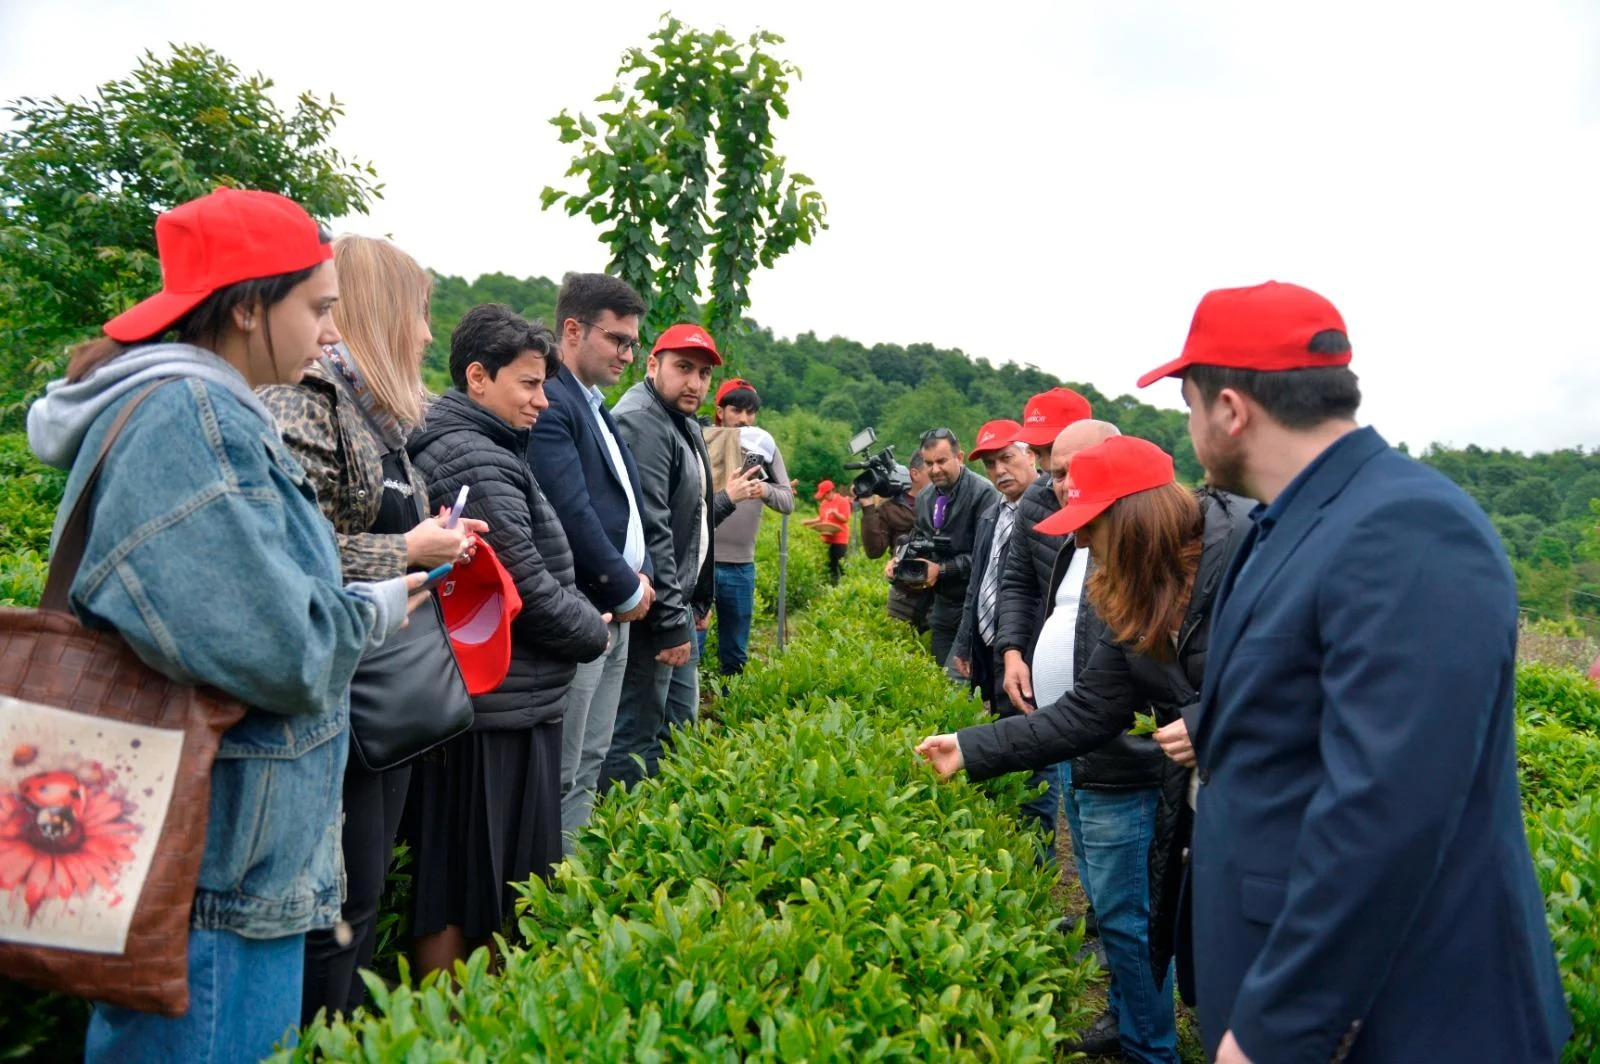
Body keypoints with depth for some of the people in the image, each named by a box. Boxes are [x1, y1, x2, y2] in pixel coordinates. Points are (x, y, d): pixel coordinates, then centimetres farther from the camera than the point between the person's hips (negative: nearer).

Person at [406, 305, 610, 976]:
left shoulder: (446, 447, 14)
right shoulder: (480, 461, -18)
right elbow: (529, 587, -20)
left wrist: (583, 620, 12)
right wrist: (593, 632, -2)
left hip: (470, 693, 10)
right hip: (500, 705, -10)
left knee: (448, 876, 18)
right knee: (472, 886, 1)